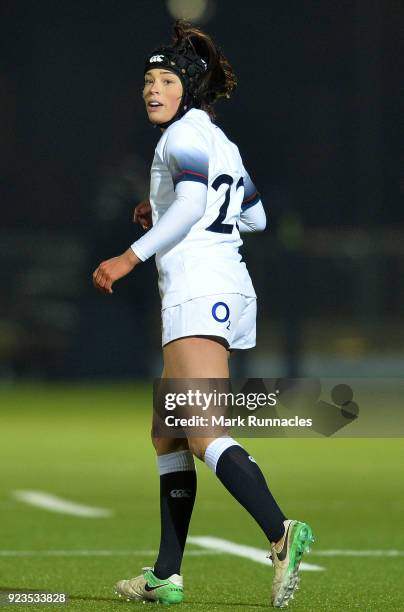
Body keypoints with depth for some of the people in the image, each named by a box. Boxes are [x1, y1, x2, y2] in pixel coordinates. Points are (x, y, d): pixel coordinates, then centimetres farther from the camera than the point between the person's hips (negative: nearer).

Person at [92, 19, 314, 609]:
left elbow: (192, 204, -20)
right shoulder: (221, 141, 23)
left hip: (199, 283, -10)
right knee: (167, 437, 13)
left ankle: (281, 532, -39)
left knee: (203, 435, -21)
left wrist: (131, 257, -20)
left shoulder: (185, 132, -5)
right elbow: (256, 216, 29)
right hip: (229, 286, 10)